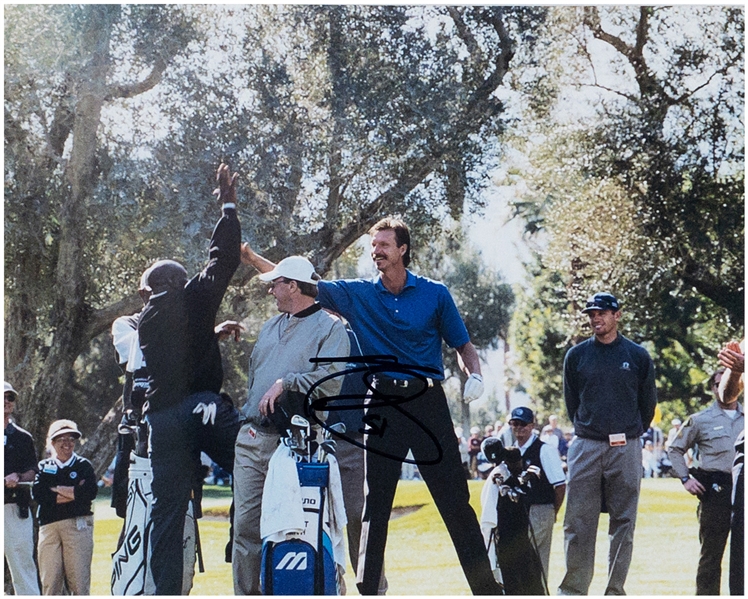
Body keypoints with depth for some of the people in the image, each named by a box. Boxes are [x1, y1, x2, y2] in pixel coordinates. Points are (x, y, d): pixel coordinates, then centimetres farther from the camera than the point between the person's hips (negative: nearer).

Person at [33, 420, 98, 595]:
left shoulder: (84, 465, 11)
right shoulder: (44, 466, 16)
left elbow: (91, 492, -8)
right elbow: (38, 494, -3)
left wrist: (56, 489, -4)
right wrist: (73, 493, -7)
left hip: (78, 525, -2)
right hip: (49, 526, 2)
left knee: (79, 578, -5)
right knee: (49, 580, -3)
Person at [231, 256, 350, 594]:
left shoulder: (330, 328, -2)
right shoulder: (270, 327, 23)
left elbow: (331, 381, -16)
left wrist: (285, 383, -14)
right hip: (252, 440, 7)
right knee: (246, 525, 2)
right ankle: (246, 594, 7)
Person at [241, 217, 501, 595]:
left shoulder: (434, 294, 5)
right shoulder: (358, 295, 7)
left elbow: (462, 344, 11)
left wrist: (474, 375, -9)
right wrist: (250, 257, -6)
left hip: (428, 402, -1)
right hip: (382, 405, 1)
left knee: (455, 500, -1)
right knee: (375, 503, 2)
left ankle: (486, 587, 4)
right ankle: (367, 589, 7)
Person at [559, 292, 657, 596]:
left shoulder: (638, 356, 3)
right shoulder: (576, 355, 5)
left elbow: (648, 403, 12)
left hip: (626, 448, 0)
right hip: (586, 446, 0)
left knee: (623, 522, 2)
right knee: (578, 522, -2)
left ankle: (615, 590, 7)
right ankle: (573, 588, 1)